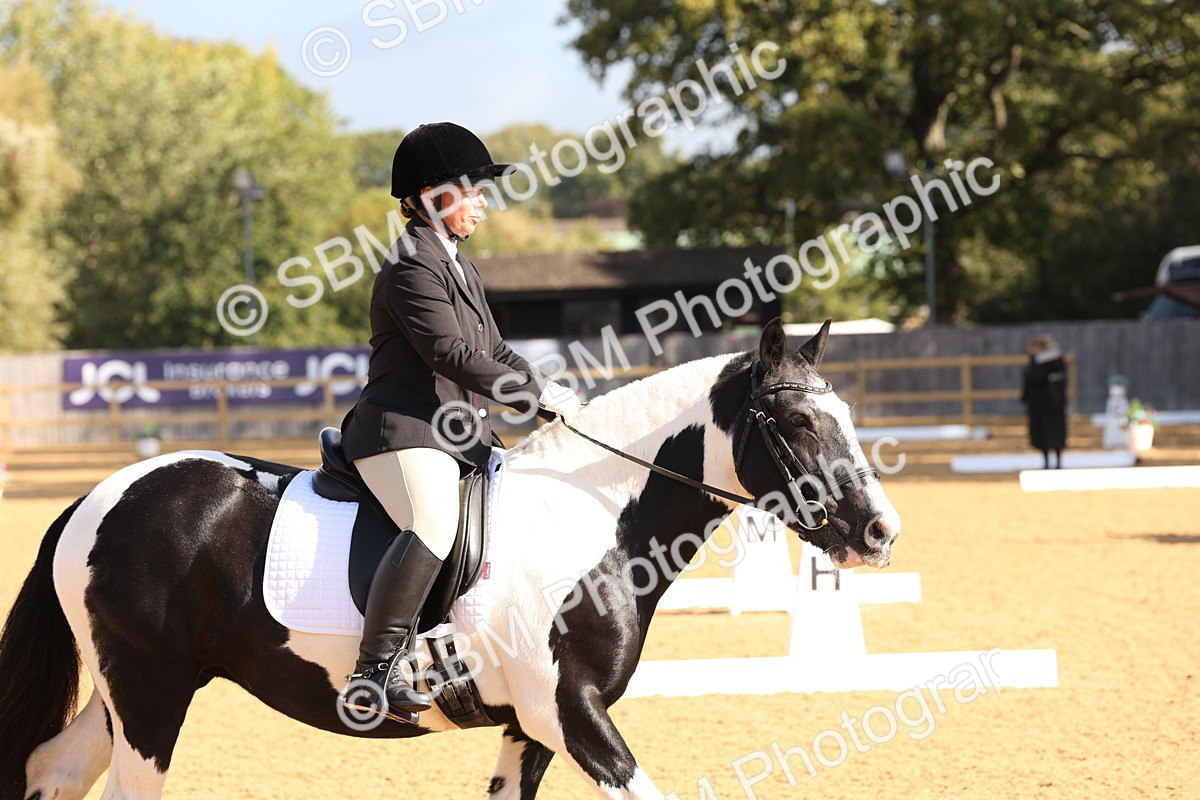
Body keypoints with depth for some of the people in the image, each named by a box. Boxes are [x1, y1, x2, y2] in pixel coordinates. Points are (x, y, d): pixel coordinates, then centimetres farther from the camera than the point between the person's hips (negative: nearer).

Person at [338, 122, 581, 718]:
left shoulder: (461, 269, 23)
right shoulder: (412, 266, -10)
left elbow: (495, 354, 27)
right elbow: (451, 353, -18)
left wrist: (551, 398, 12)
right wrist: (540, 394, -15)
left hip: (461, 436, 11)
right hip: (404, 432, -11)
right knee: (434, 526, -35)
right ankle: (375, 669, -35)